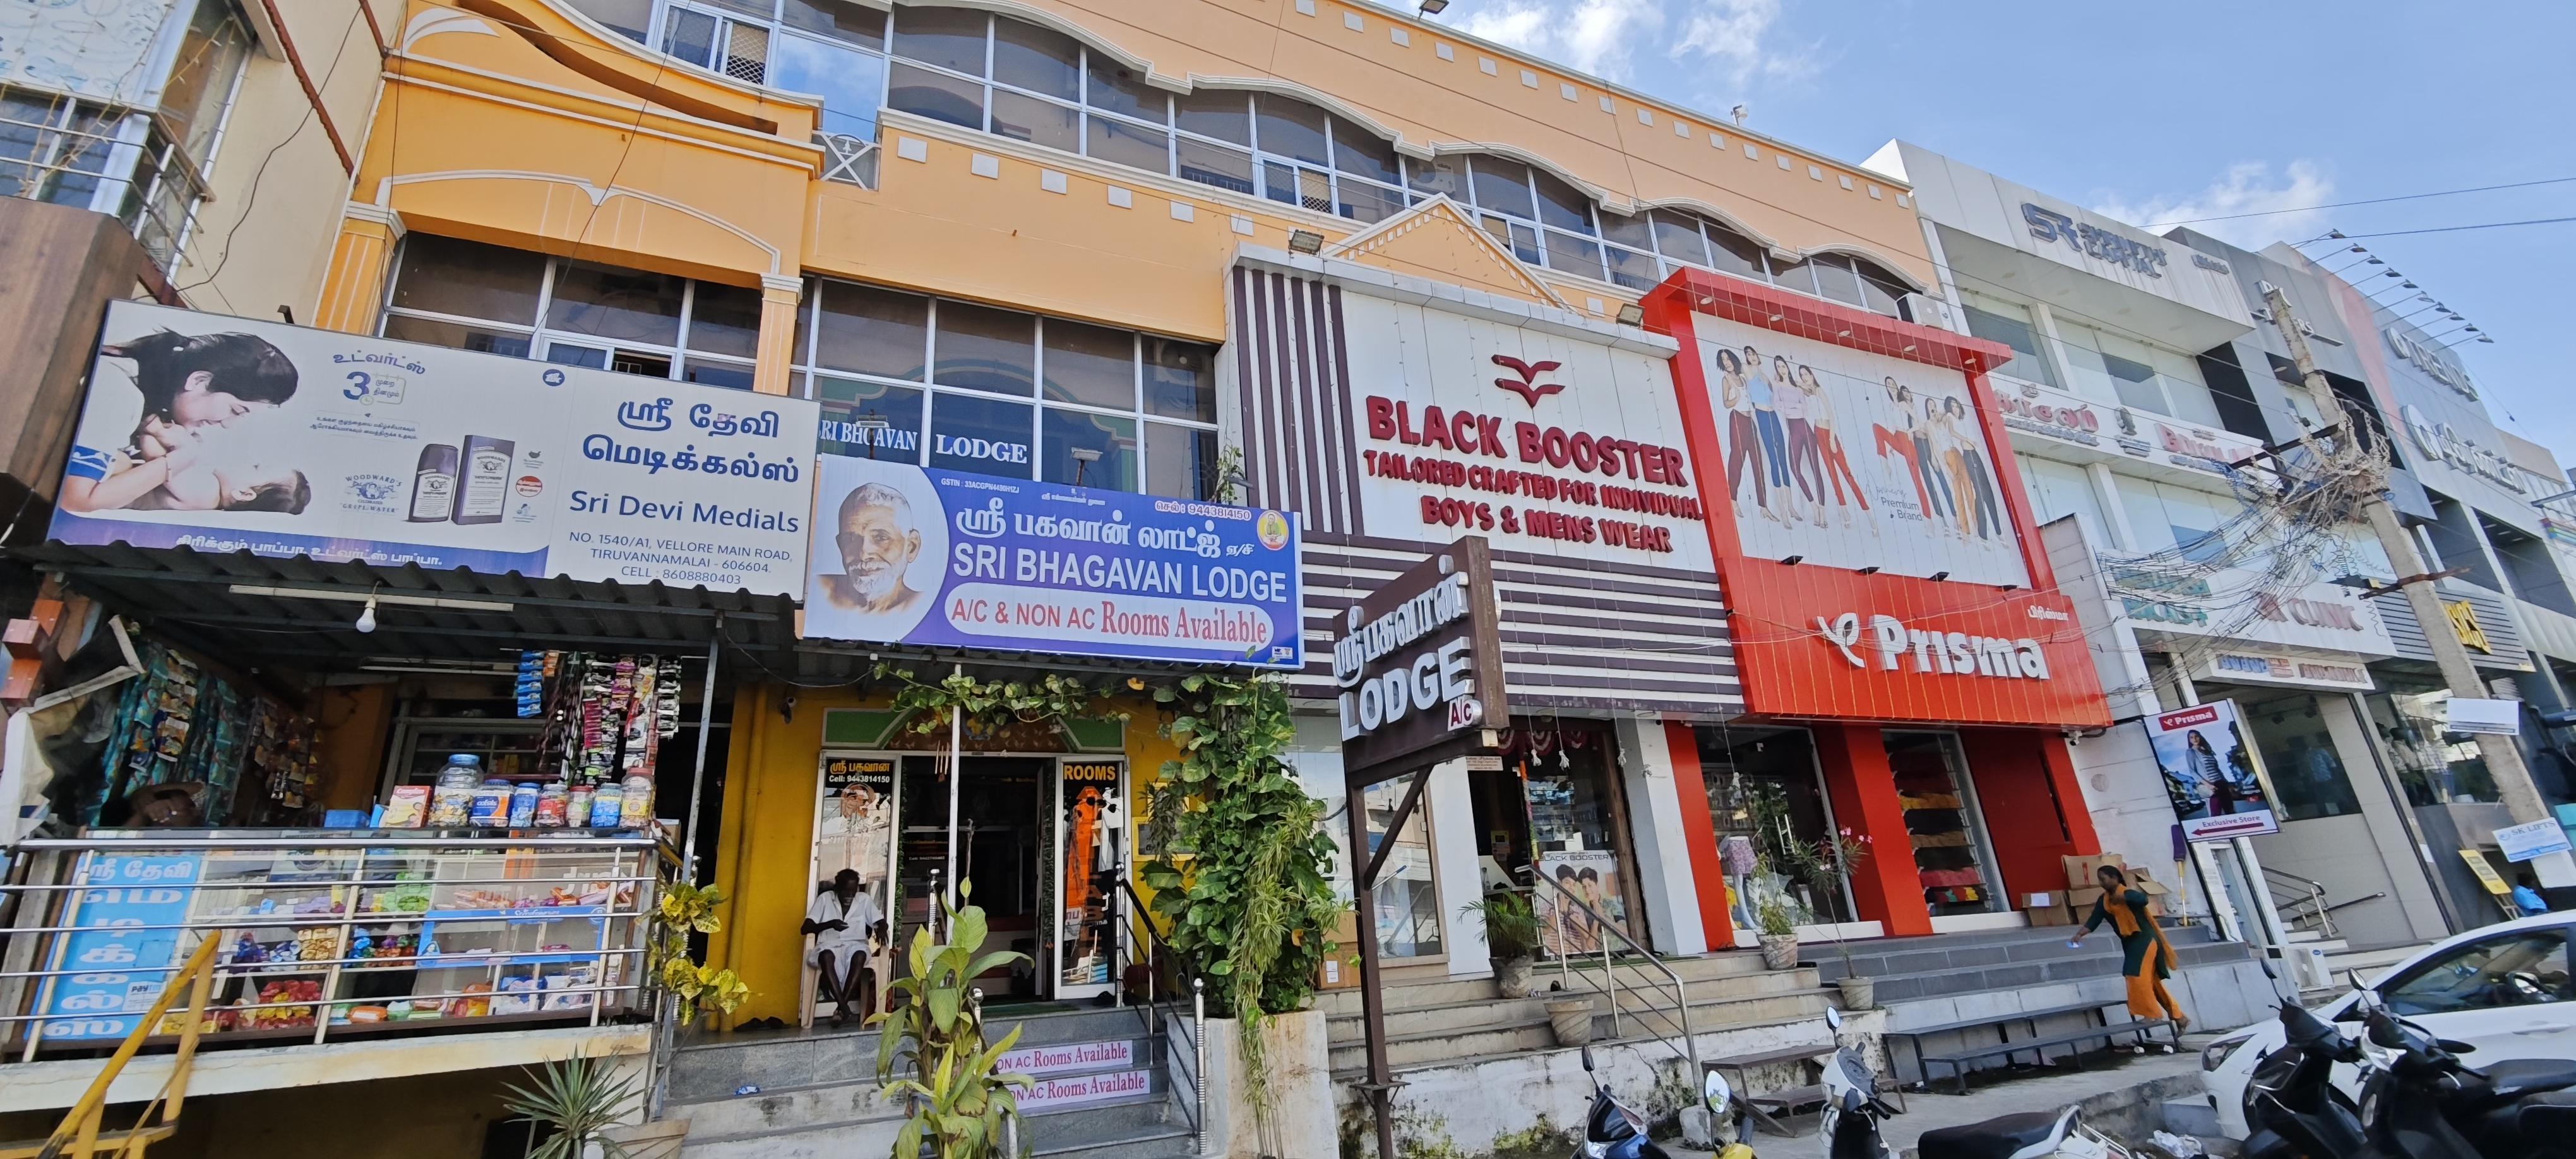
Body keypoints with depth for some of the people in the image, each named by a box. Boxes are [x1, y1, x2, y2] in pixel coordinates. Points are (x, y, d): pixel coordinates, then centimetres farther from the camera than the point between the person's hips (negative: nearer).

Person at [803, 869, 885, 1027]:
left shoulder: (865, 899, 5)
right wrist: (830, 924, -22)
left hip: (855, 944, 1)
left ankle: (841, 1006, -33)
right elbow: (805, 929, -4)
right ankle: (844, 1006, -39)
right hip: (829, 944, -1)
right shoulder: (825, 898, 1)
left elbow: (882, 923, 4)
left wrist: (880, 930, -22)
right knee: (827, 956, -38)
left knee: (859, 956, -37)